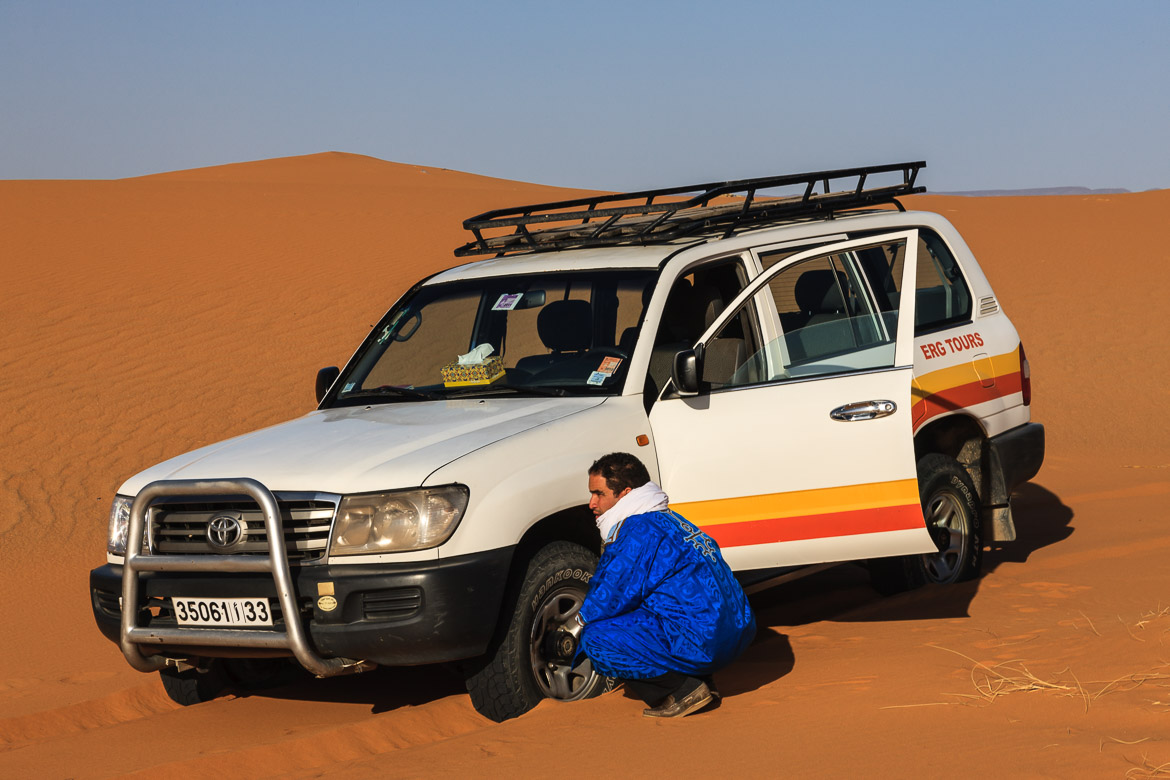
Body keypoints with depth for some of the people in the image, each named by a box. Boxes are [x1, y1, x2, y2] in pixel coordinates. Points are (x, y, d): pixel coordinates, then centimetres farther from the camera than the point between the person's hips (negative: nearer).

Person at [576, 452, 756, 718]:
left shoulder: (641, 530, -14)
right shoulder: (666, 520, 17)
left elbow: (613, 598, -11)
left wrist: (584, 618, 8)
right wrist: (590, 614, 20)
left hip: (701, 643, -10)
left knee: (596, 640, -10)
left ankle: (684, 690, -7)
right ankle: (697, 680, 13)